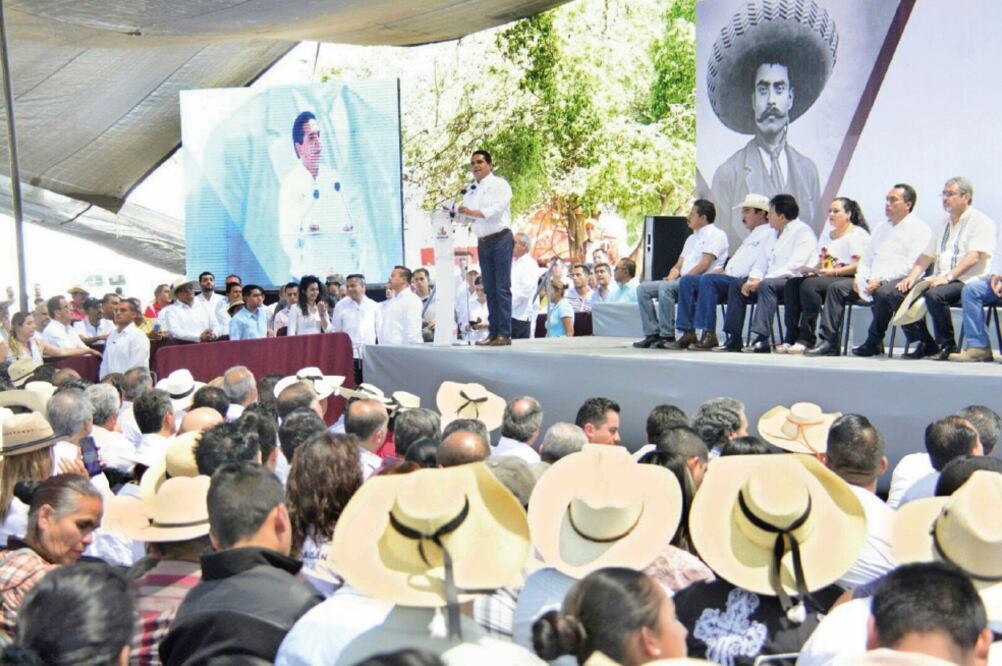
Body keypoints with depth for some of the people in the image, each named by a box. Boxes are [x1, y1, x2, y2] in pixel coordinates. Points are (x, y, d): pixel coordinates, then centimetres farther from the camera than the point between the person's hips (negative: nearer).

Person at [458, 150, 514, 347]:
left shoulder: (499, 184, -3)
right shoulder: (471, 190, 17)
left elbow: (497, 209, -17)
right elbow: (467, 215, 12)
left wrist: (473, 212, -26)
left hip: (500, 239, -6)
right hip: (483, 242, 6)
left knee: (502, 288, -9)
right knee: (489, 289, 7)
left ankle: (504, 334, -10)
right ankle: (493, 332, 11)